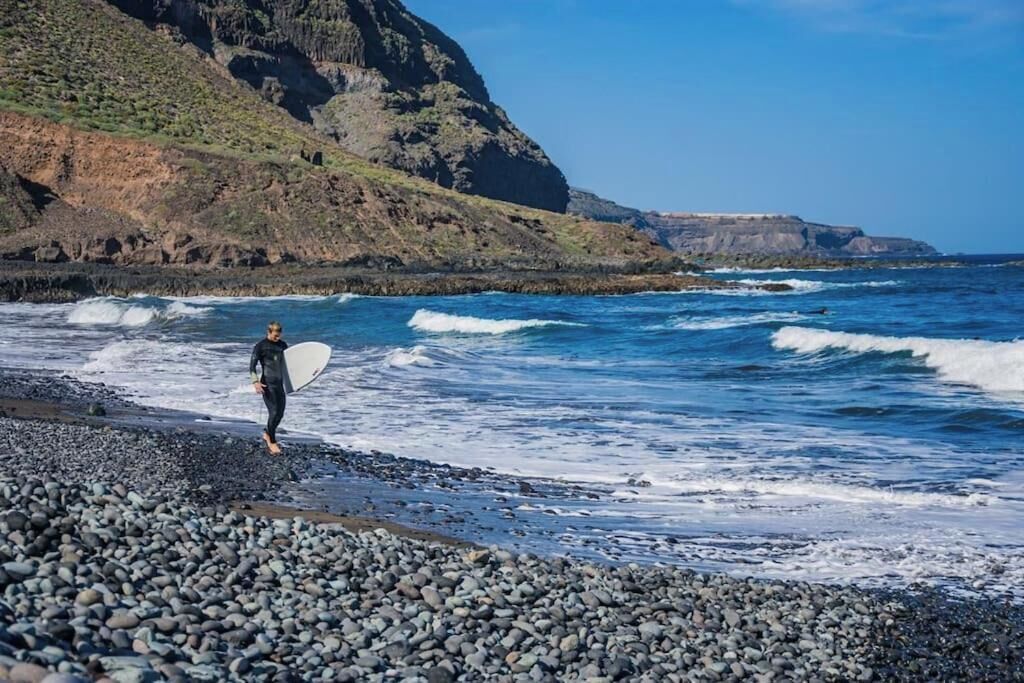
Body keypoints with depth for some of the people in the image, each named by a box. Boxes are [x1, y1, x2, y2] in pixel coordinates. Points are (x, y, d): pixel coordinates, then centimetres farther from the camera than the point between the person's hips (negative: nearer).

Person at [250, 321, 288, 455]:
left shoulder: (283, 345, 11)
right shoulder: (260, 346, -7)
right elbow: (252, 366, -10)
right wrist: (255, 382, -23)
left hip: (279, 383, 6)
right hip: (267, 384, -6)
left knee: (280, 413, 8)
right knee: (273, 412, -9)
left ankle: (267, 434, 33)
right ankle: (272, 442, 4)